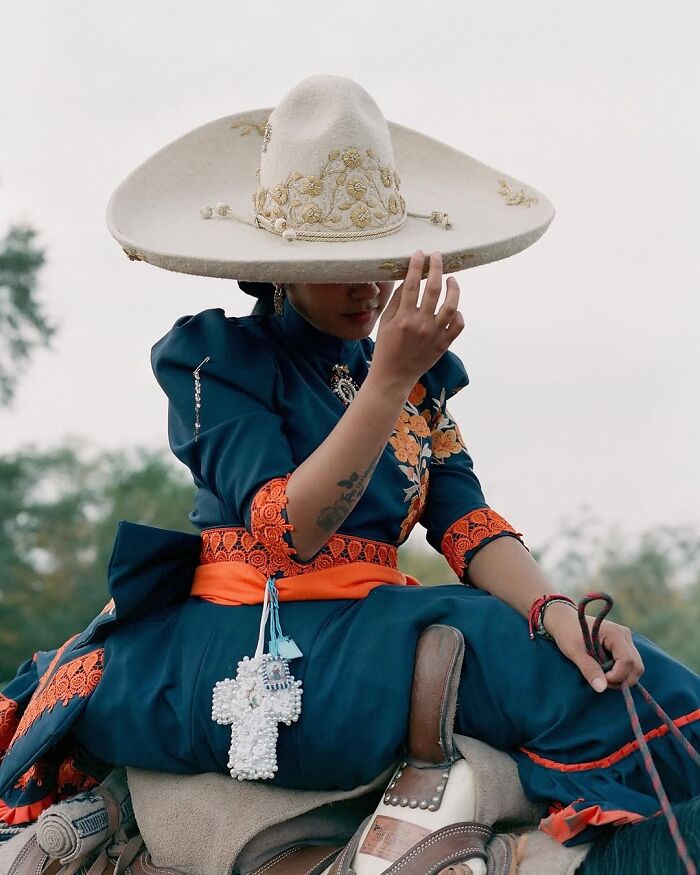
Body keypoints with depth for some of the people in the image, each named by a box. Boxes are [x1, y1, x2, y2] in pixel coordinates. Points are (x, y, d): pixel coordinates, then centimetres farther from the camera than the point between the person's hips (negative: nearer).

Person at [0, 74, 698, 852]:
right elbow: (290, 531, -14)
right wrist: (390, 378, -24)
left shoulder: (423, 376, 16)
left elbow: (465, 523, 5)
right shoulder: (215, 359, -2)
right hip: (247, 636, -3)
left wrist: (554, 610, -16)